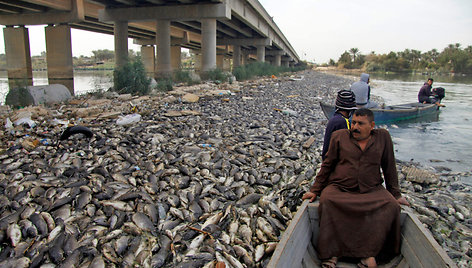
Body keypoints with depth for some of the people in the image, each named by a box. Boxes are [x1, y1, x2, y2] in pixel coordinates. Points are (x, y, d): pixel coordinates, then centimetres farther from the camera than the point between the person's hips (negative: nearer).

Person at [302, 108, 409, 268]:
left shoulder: (383, 138, 7)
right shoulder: (339, 137, 5)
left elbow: (389, 168, 14)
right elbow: (327, 165, 8)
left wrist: (396, 194, 14)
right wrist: (315, 190, 5)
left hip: (371, 190, 1)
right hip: (339, 188, -1)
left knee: (391, 206, -26)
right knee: (327, 202, -31)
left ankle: (368, 252, -20)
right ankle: (330, 253, -22)